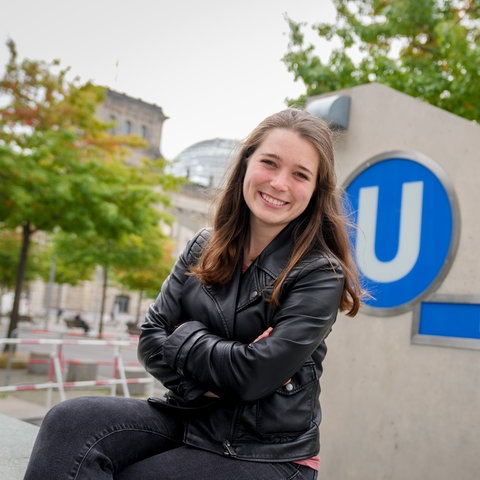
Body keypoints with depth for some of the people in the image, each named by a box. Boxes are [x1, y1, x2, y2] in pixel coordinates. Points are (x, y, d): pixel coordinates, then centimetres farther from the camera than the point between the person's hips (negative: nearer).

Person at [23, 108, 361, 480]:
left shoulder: (321, 273, -12)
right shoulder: (205, 249, 4)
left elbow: (255, 375, -20)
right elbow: (152, 338, 1)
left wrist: (187, 334, -6)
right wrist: (199, 386, -14)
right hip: (189, 418, 4)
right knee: (70, 422, -20)